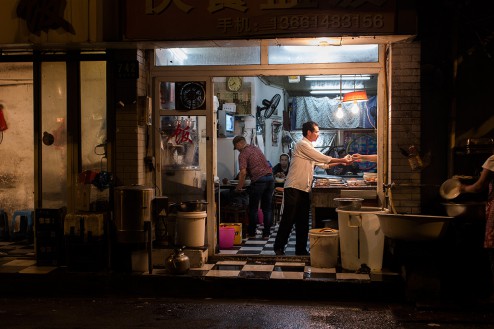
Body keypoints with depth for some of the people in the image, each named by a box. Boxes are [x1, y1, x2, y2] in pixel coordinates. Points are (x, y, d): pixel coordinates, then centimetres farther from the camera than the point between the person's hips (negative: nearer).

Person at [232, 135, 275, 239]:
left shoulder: (243, 154, -5)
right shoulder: (256, 148, 19)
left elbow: (243, 172, -14)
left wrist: (239, 187, -6)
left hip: (258, 180, -7)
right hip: (270, 178, 7)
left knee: (253, 208, 7)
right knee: (267, 208, 11)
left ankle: (251, 233, 13)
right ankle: (266, 233, 13)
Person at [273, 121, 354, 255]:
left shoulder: (309, 147, 20)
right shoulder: (302, 145, -10)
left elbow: (322, 164, 20)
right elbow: (322, 158, -13)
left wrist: (340, 162, 11)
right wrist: (341, 160, -8)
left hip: (304, 189, 9)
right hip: (294, 188, -9)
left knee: (303, 221, 9)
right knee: (289, 219, -4)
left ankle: (301, 249, 16)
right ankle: (279, 247, 7)